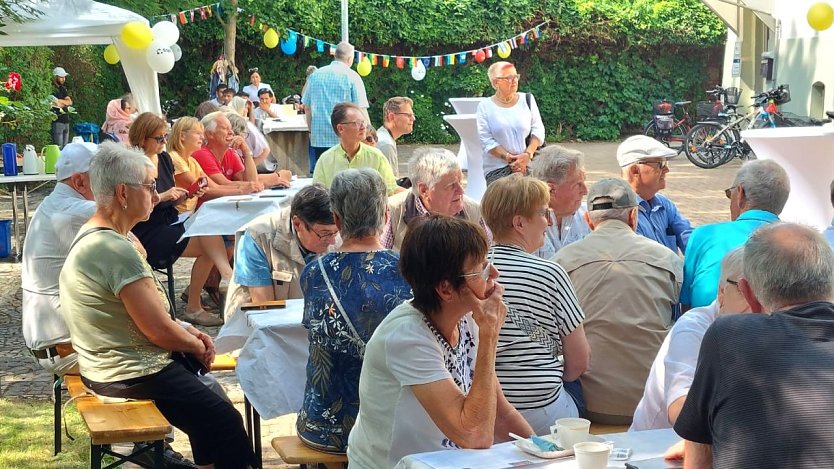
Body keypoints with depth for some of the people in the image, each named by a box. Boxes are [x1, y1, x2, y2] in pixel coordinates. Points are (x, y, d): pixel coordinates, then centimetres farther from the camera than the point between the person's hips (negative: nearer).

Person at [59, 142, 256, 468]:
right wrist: (198, 345, -5)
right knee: (227, 423, -7)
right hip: (131, 376, -11)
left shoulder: (89, 236, 7)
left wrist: (189, 332, 5)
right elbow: (159, 330, -23)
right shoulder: (116, 250, -25)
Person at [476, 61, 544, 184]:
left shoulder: (528, 99, 10)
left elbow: (538, 130, 5)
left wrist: (528, 154, -10)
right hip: (497, 169, -1)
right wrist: (509, 158, -14)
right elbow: (486, 140, -5)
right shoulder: (485, 106, 3)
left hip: (528, 165, 1)